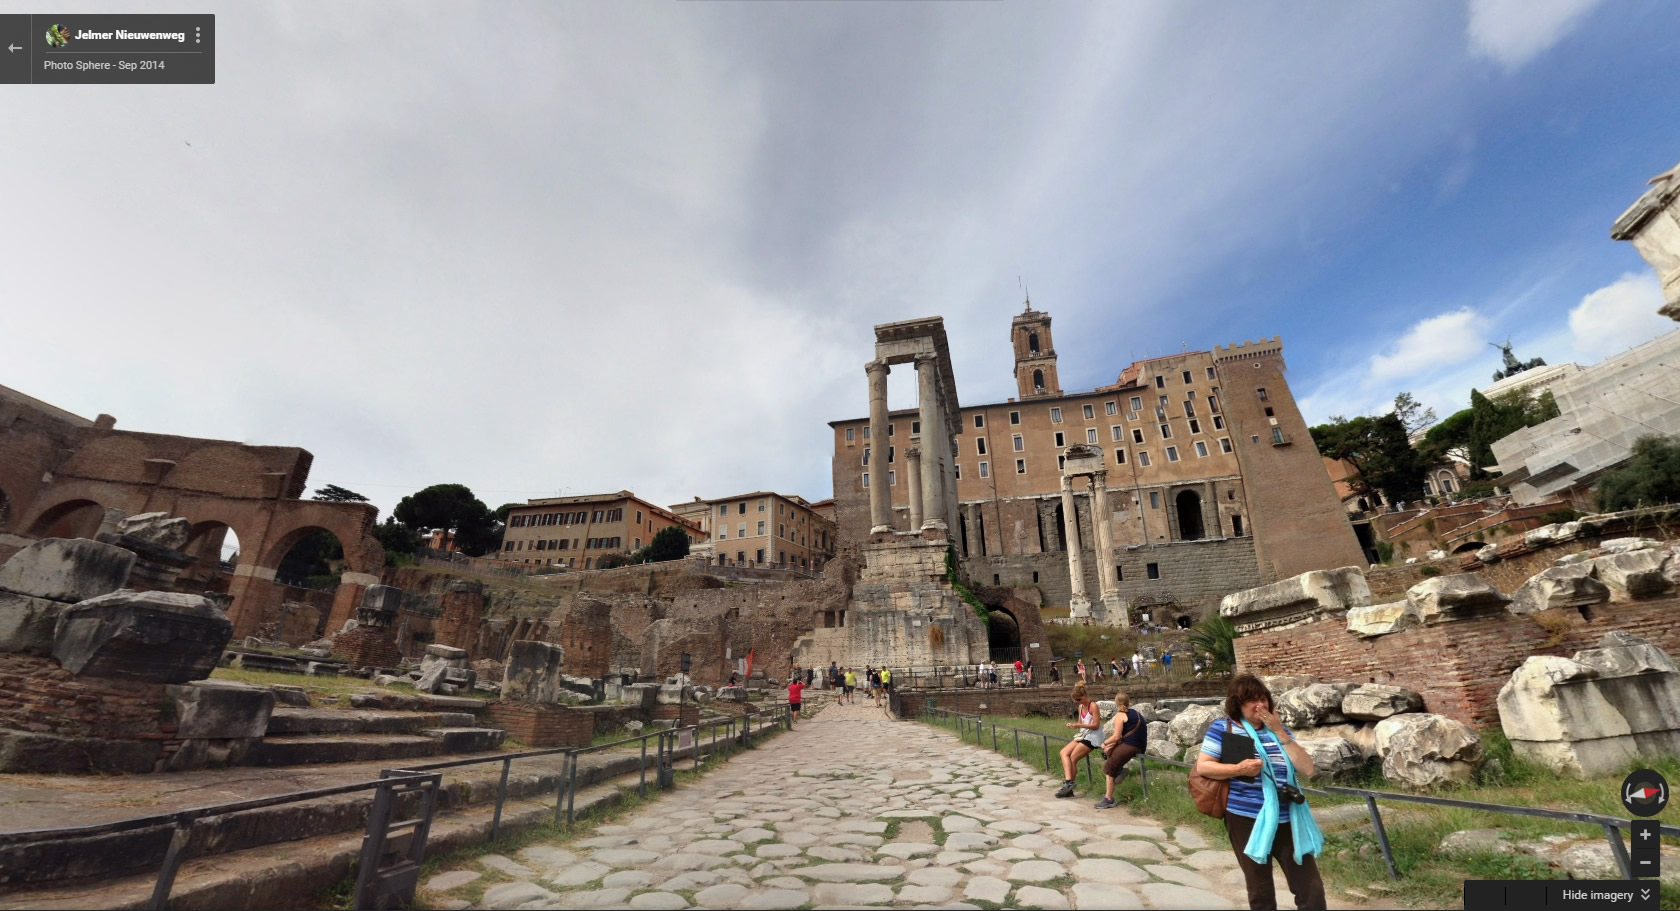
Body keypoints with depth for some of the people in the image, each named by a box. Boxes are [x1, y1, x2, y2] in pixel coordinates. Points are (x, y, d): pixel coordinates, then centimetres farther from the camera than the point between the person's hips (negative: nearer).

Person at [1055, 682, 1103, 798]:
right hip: (1083, 735, 8)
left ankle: (1068, 783, -4)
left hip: (1093, 737, -8)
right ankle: (1068, 782, -14)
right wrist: (1074, 724, -5)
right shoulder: (1080, 707, 11)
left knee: (1073, 758, -14)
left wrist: (1079, 725, -22)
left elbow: (1096, 725, -17)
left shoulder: (1093, 706, -14)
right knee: (1064, 752, -8)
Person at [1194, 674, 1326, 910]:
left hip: (1288, 820, 4)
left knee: (1312, 889, 8)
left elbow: (1308, 769, -1)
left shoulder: (1278, 730, 8)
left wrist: (1280, 733, -8)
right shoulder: (1223, 728, -7)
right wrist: (1239, 769, -23)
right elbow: (1202, 767, -9)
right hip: (1247, 820, -4)